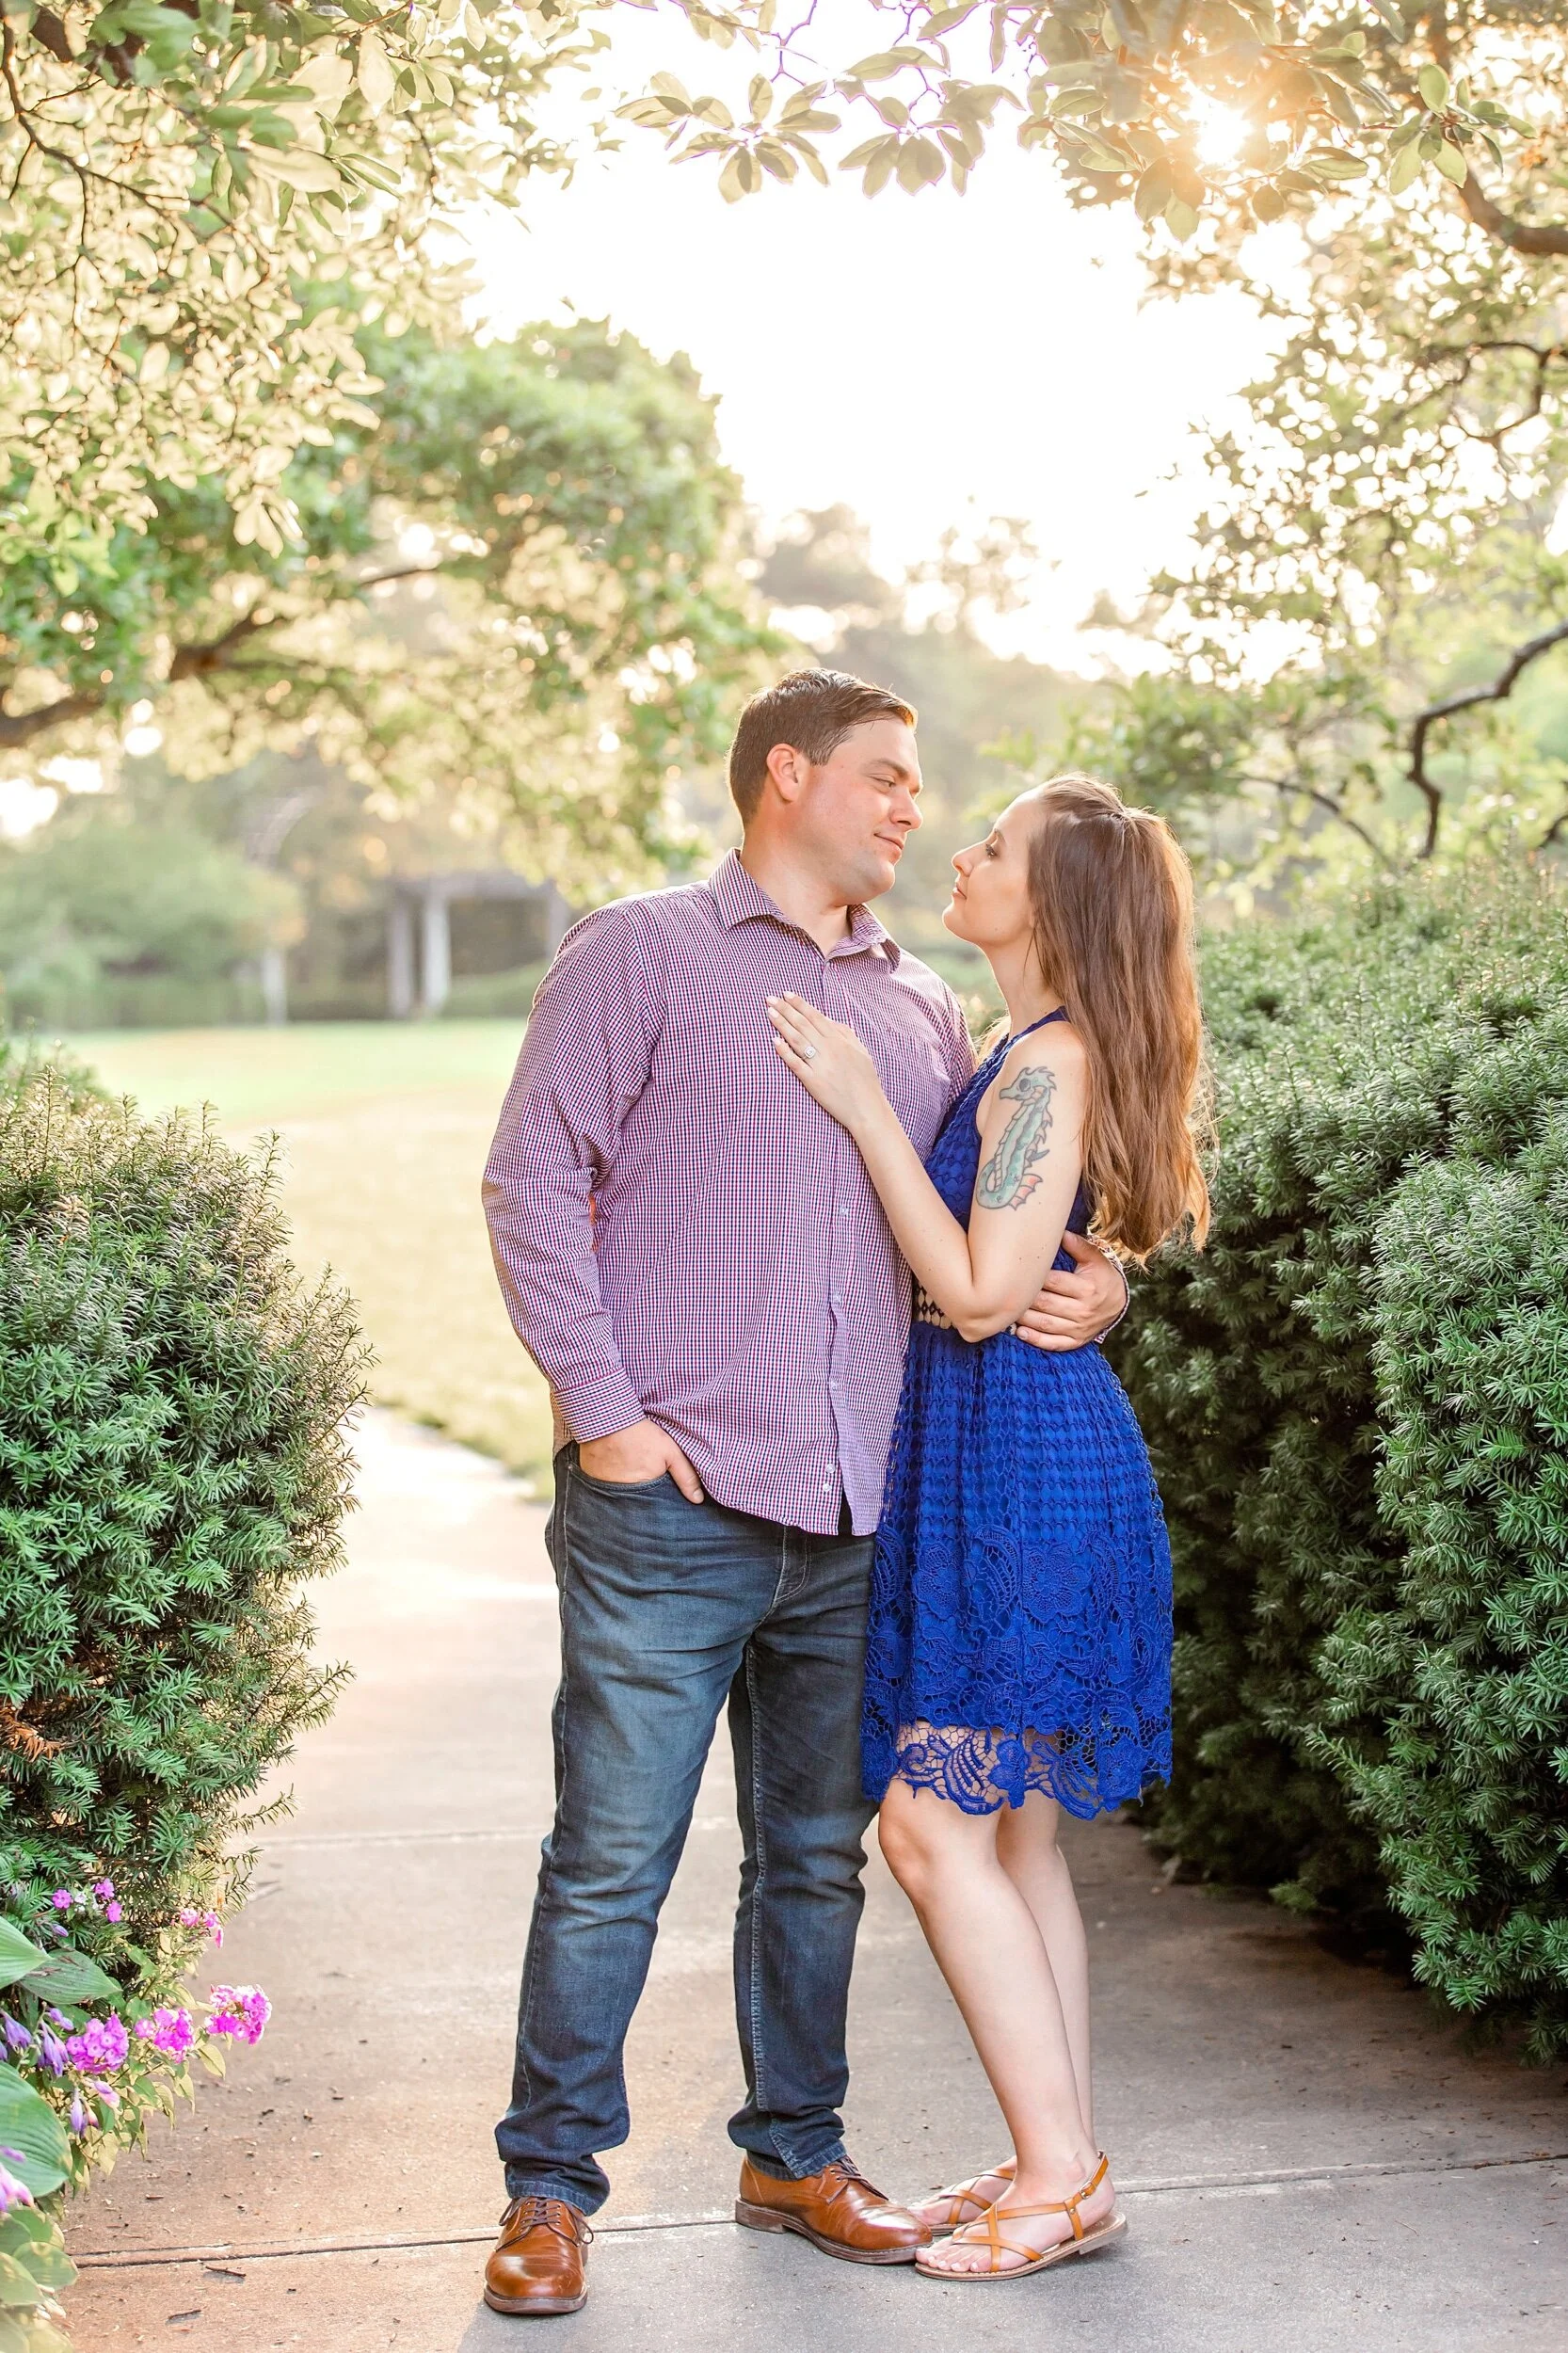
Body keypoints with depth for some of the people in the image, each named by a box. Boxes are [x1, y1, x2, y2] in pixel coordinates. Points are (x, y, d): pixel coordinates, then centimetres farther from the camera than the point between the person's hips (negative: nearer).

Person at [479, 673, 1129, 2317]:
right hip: (670, 1506, -5)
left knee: (817, 1857, 14)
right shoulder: (642, 954, 2)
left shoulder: (923, 1011, 17)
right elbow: (532, 1183, -4)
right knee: (612, 1860, -1)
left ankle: (795, 2152, 29)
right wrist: (602, 1411, -11)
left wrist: (1090, 1288, 0)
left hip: (857, 1520, 5)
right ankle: (549, 2185, 12)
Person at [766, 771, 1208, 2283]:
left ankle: (1063, 2177, 3)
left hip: (1020, 1458, -10)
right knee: (1010, 1828, 13)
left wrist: (866, 1108, -18)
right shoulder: (1029, 1054, 15)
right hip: (987, 1456, 10)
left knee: (933, 1825, -6)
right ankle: (1061, 2165, 22)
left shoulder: (1050, 1061, -16)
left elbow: (981, 1292, -20)